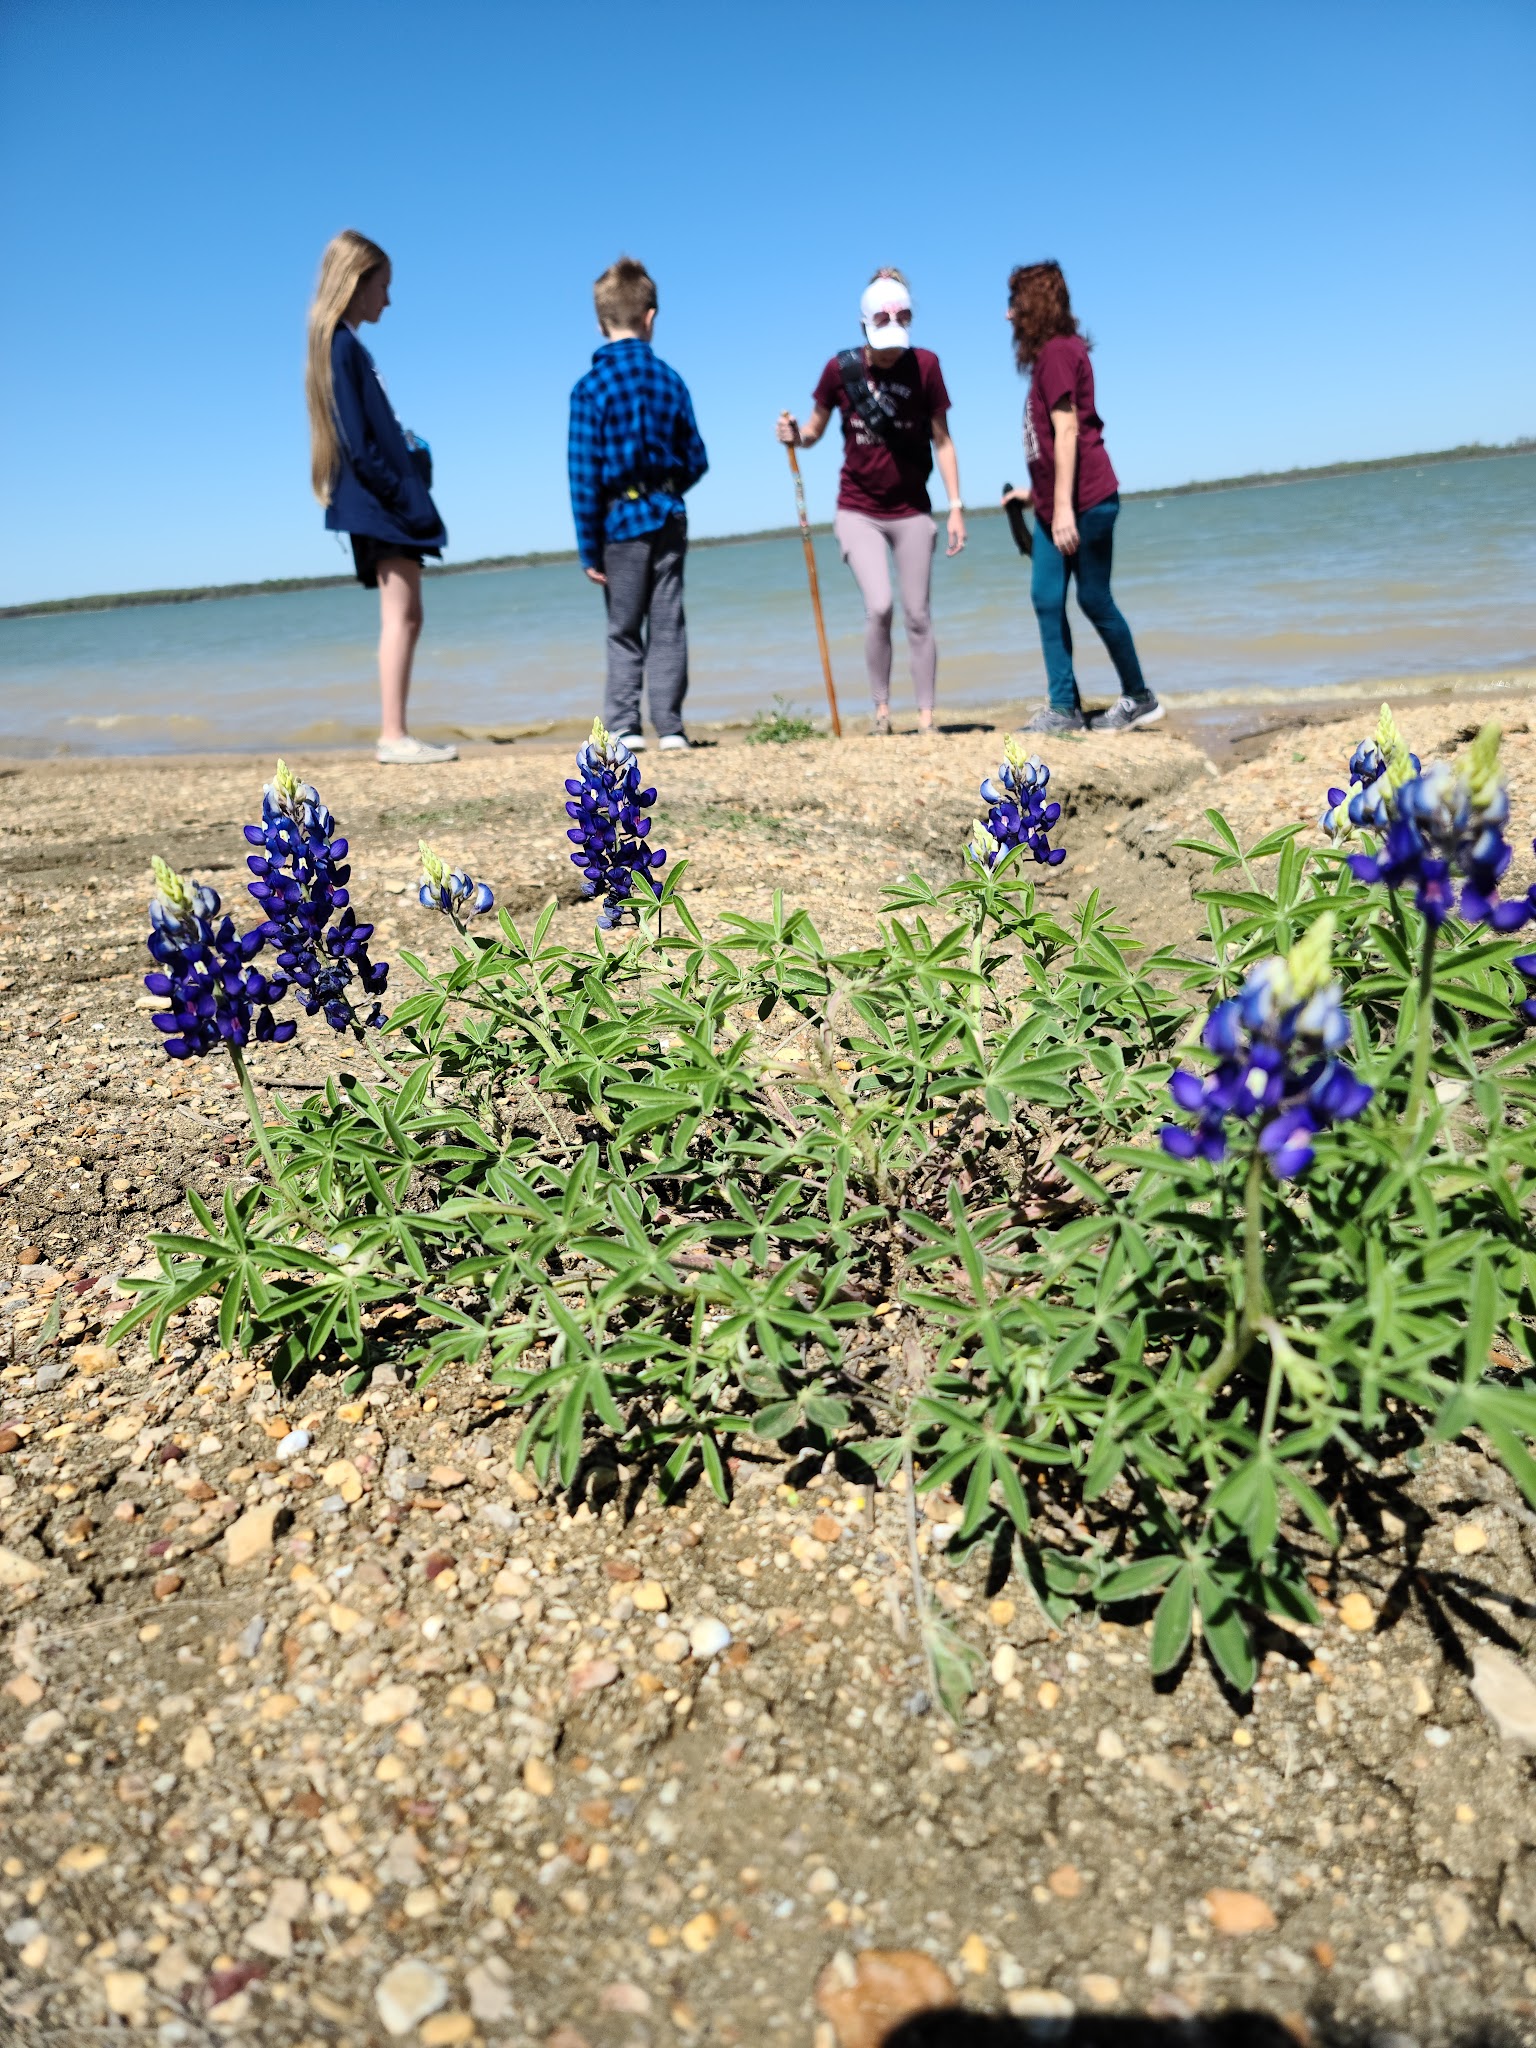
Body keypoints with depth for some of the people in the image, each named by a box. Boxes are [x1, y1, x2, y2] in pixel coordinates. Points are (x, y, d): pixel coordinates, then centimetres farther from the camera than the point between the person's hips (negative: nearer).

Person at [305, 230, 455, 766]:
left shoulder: (342, 345, 20)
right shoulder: (343, 345, -9)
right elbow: (357, 442, -17)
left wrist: (405, 492, 11)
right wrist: (398, 494, -17)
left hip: (383, 504, 10)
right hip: (379, 502, -10)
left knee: (404, 617, 7)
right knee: (400, 615, -12)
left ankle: (395, 734, 7)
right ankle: (393, 735, -12)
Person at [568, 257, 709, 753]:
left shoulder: (591, 387, -7)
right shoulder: (670, 379, 4)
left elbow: (584, 475, -9)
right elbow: (696, 461, 9)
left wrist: (588, 548, -4)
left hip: (622, 520, -3)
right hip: (669, 517, 3)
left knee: (624, 632, 6)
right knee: (668, 627, 7)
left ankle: (623, 726, 3)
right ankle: (669, 727, 6)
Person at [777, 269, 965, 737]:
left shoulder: (924, 365, -6)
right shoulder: (841, 368, -6)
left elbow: (942, 441, -2)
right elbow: (815, 430, 6)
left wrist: (956, 506, -7)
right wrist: (794, 436, -18)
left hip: (911, 511, 1)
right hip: (858, 510, -1)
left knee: (917, 615, 4)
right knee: (878, 606, -17)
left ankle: (926, 716, 14)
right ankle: (881, 708, 2)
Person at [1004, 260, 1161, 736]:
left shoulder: (1058, 351, -12)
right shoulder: (1050, 353, 16)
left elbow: (1068, 433, -19)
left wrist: (1063, 507, -23)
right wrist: (1037, 492, 23)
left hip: (1084, 501, -9)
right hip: (1053, 504, 9)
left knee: (1094, 599, -2)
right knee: (1046, 598, 4)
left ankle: (1139, 699, 12)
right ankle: (1063, 709, 6)